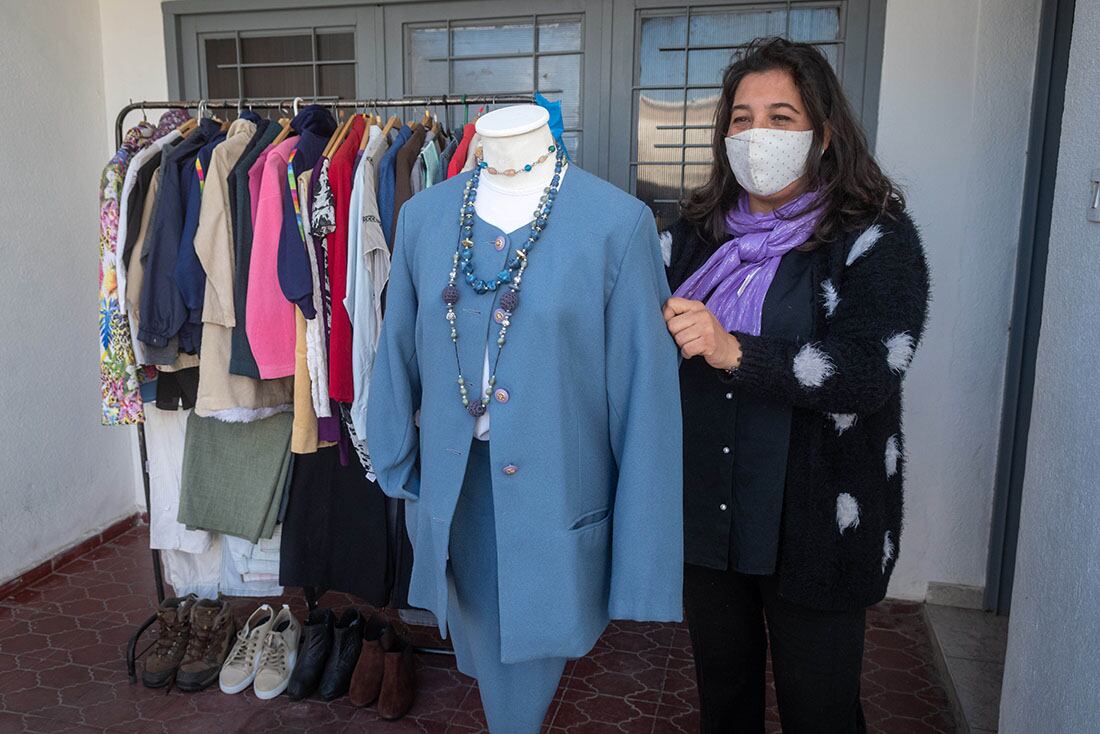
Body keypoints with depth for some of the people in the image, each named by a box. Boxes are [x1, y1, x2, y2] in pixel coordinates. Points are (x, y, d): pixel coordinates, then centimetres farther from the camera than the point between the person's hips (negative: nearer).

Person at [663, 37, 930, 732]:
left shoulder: (875, 237, -10)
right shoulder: (699, 229, 6)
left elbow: (873, 372, -23)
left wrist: (736, 353, -30)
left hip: (814, 530, -4)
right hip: (706, 516, 5)